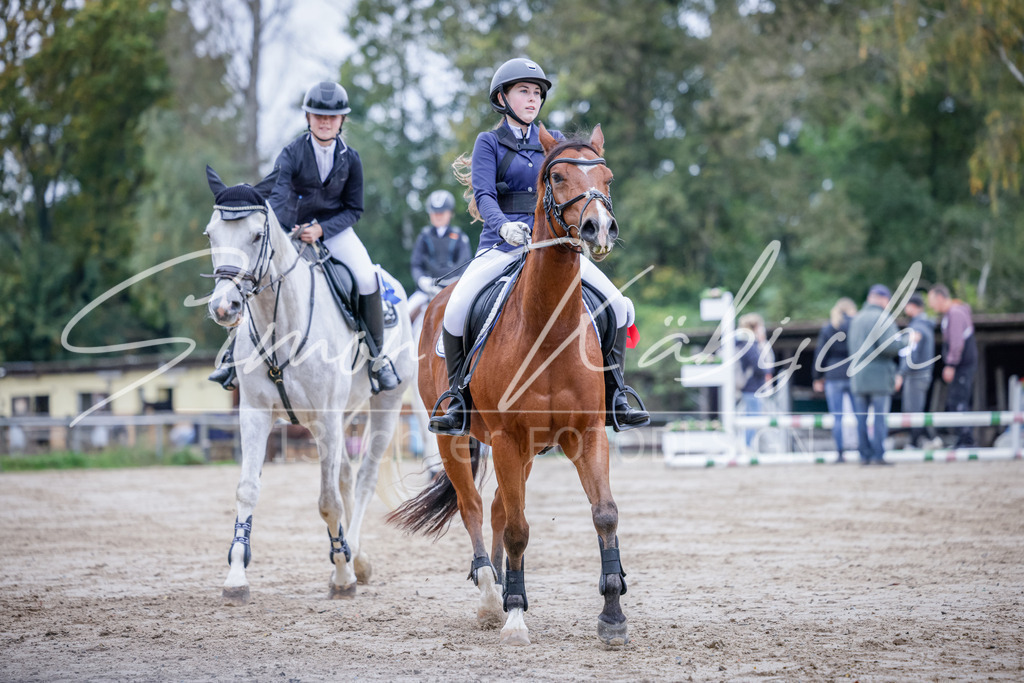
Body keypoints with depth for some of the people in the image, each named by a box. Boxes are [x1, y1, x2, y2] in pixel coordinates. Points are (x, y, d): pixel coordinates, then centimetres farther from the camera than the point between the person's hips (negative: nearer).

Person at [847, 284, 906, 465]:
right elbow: (889, 347, -18)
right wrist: (900, 341, 0)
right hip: (879, 374, -6)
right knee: (880, 416, -4)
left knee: (861, 418, 5)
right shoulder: (884, 318, -8)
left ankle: (864, 454, 5)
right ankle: (878, 455, -7)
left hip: (857, 375, 6)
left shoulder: (856, 319, 13)